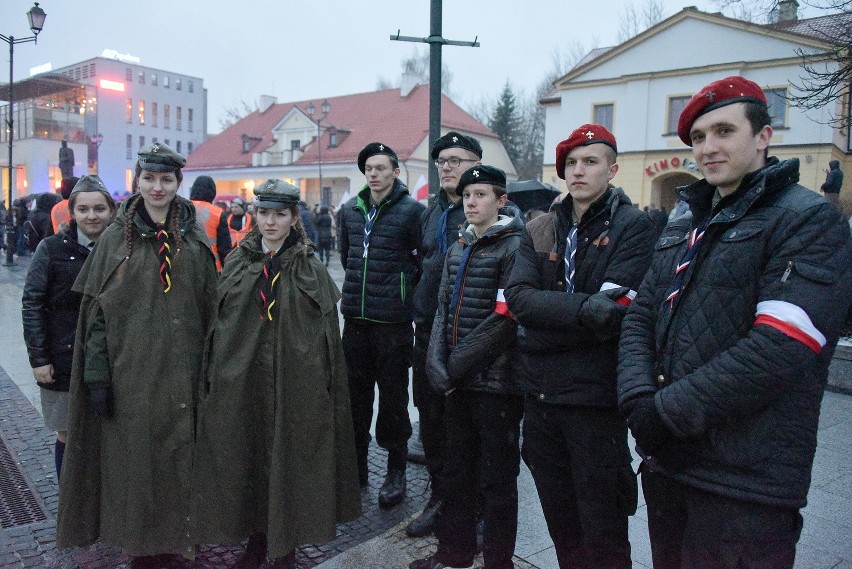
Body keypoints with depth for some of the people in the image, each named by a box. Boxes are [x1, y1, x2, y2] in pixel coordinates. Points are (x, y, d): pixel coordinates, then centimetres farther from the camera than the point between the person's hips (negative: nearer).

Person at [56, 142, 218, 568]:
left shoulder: (194, 240, 4)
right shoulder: (116, 238, 0)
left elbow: (210, 307, 5)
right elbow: (96, 310, -1)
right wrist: (97, 375, -6)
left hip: (180, 370, 1)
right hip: (129, 369, -1)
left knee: (177, 456, 8)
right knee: (132, 456, 6)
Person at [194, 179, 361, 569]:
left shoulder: (310, 269, -1)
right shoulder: (237, 262, 5)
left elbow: (327, 333, -2)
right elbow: (218, 322, 6)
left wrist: (324, 386, -6)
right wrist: (214, 376, 2)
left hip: (294, 382, -2)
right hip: (242, 380, 3)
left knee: (288, 461, 6)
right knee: (247, 459, 11)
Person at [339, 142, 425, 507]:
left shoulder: (411, 210, -7)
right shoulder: (351, 210, 9)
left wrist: (402, 287, 2)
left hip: (393, 319, -5)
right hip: (355, 316, 5)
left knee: (393, 398, 5)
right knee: (355, 394, 13)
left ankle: (396, 472, 20)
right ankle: (356, 465, 28)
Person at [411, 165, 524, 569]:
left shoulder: (513, 248, -9)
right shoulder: (458, 248, 12)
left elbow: (504, 318, -16)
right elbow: (444, 308, 10)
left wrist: (458, 363, -14)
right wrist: (437, 363, -3)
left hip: (495, 381, -6)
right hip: (457, 382, 7)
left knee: (496, 480, 7)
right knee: (455, 472, 18)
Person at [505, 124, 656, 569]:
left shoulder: (633, 226, -5)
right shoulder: (539, 230, 9)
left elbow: (613, 313, -18)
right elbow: (518, 298, -8)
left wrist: (545, 314, -14)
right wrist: (582, 308, -20)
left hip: (595, 396, -5)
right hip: (540, 392, 5)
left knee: (602, 532, 9)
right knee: (559, 523, 20)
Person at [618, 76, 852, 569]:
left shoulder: (810, 221, -9)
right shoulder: (682, 230, 14)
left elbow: (779, 349, -21)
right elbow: (640, 320, 8)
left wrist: (666, 412, -18)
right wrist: (639, 403, -10)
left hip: (745, 487, -6)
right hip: (665, 467, 7)